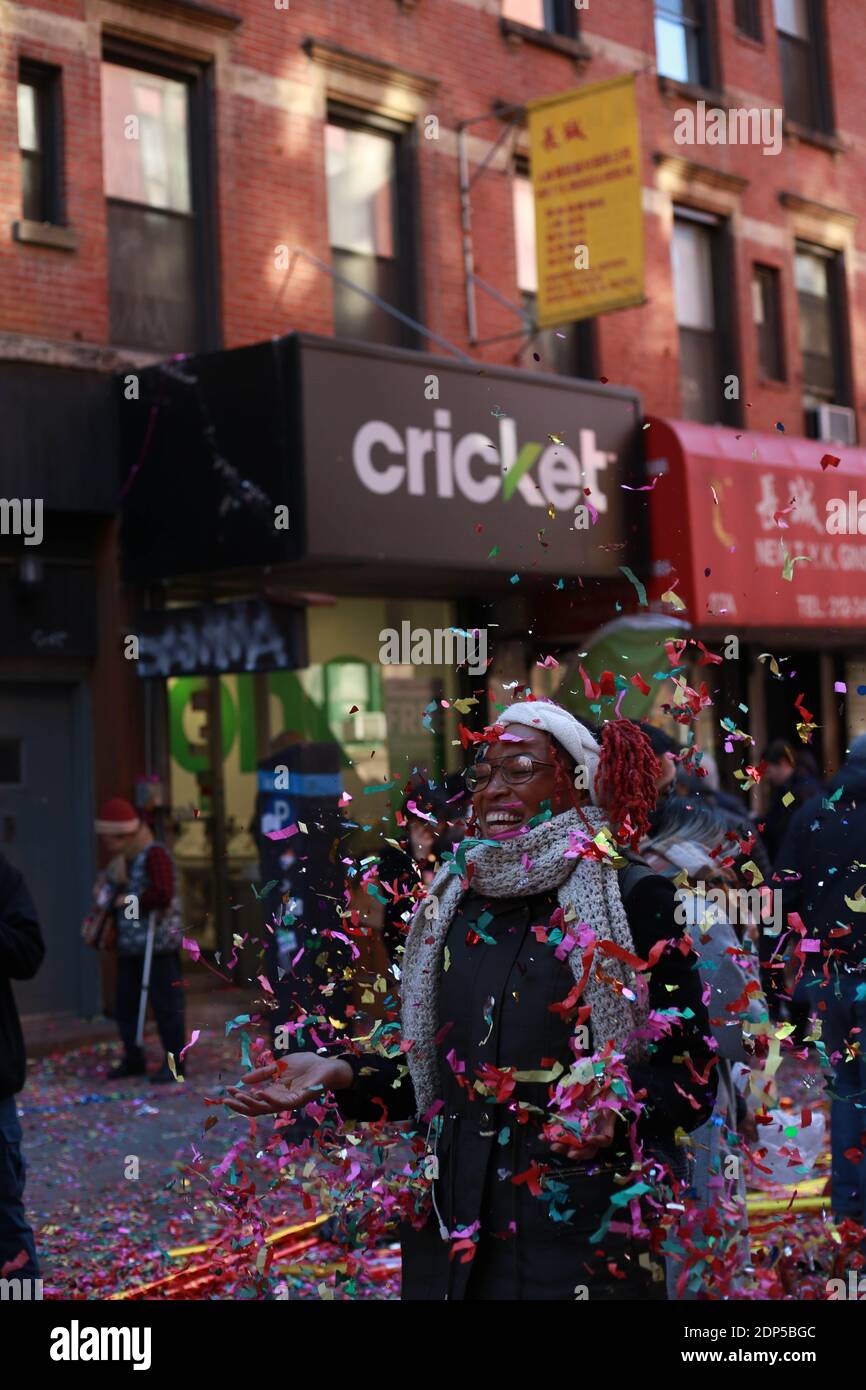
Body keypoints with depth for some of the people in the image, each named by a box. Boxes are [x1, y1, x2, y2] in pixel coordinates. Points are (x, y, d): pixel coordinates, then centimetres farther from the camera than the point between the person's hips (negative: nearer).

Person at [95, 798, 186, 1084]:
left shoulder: (154, 854, -15)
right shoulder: (120, 859, 11)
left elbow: (163, 895, -25)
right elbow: (112, 892, 27)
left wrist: (131, 900, -14)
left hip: (159, 945, -8)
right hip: (129, 945, 8)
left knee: (165, 1003, 0)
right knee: (126, 1004, 12)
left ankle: (174, 1061, 9)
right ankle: (133, 1059, 24)